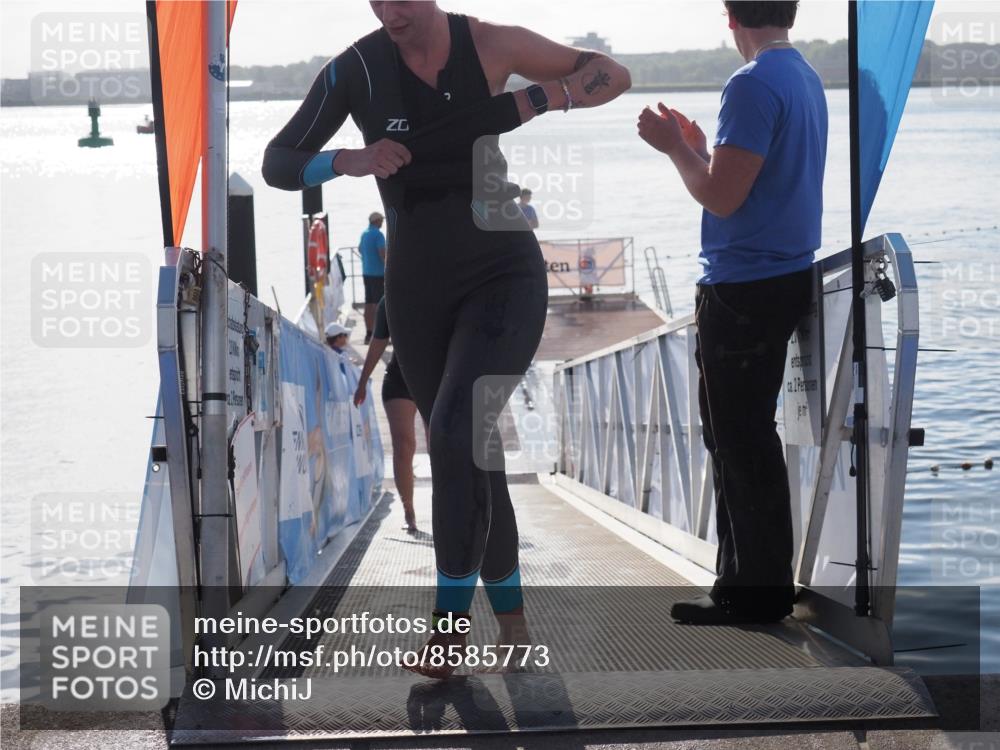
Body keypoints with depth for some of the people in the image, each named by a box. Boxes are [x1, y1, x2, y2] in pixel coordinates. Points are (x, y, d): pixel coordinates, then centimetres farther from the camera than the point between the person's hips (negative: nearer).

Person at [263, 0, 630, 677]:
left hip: (505, 273, -2)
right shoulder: (357, 70, -7)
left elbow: (614, 75, 1)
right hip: (419, 287, 3)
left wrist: (533, 102, -17)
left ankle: (452, 612, -14)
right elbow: (278, 165, -6)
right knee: (469, 452, 10)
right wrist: (350, 161, -26)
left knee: (458, 427, -25)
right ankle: (509, 611, 27)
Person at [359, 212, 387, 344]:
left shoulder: (364, 234, 11)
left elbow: (360, 249, 28)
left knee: (368, 304, 11)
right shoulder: (378, 234, -14)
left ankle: (368, 334, 15)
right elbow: (383, 254, -21)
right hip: (378, 273, -8)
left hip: (366, 272, 8)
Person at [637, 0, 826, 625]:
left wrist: (674, 147, -5)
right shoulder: (806, 79, 12)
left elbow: (721, 197, -19)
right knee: (750, 437, 17)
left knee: (739, 443, -2)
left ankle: (756, 593, 5)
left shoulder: (753, 85, -18)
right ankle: (758, 580, 25)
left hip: (744, 287, -10)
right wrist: (700, 149, 21)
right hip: (786, 277, 10)